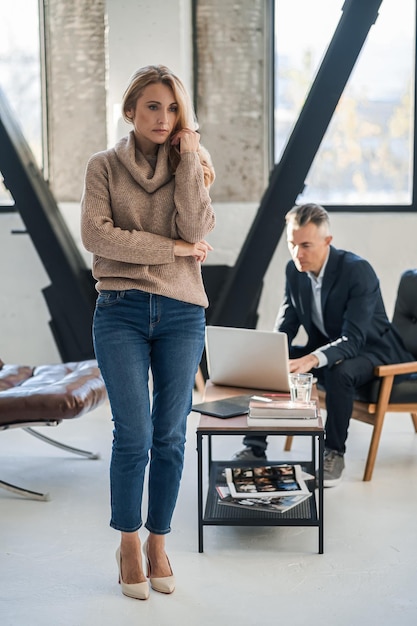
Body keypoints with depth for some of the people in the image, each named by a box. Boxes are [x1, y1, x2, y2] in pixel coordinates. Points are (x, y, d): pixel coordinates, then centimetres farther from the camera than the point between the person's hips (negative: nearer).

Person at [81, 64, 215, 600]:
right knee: (134, 435, -5)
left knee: (170, 436, 6)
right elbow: (96, 236, -10)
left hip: (181, 313, 2)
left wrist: (189, 159, -8)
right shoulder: (104, 166, 5)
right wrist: (173, 247, -10)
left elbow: (196, 231, -8)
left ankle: (158, 542, 21)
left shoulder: (189, 166, 9)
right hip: (121, 313, -2)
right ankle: (129, 544, 15)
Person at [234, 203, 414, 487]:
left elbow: (353, 339, -33)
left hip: (368, 350, -6)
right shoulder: (294, 270, -6)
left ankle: (334, 453, -19)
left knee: (338, 372, -38)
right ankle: (254, 447, -5)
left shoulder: (358, 270, -26)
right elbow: (285, 327, -1)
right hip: (323, 347, 6)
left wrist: (310, 360, -51)